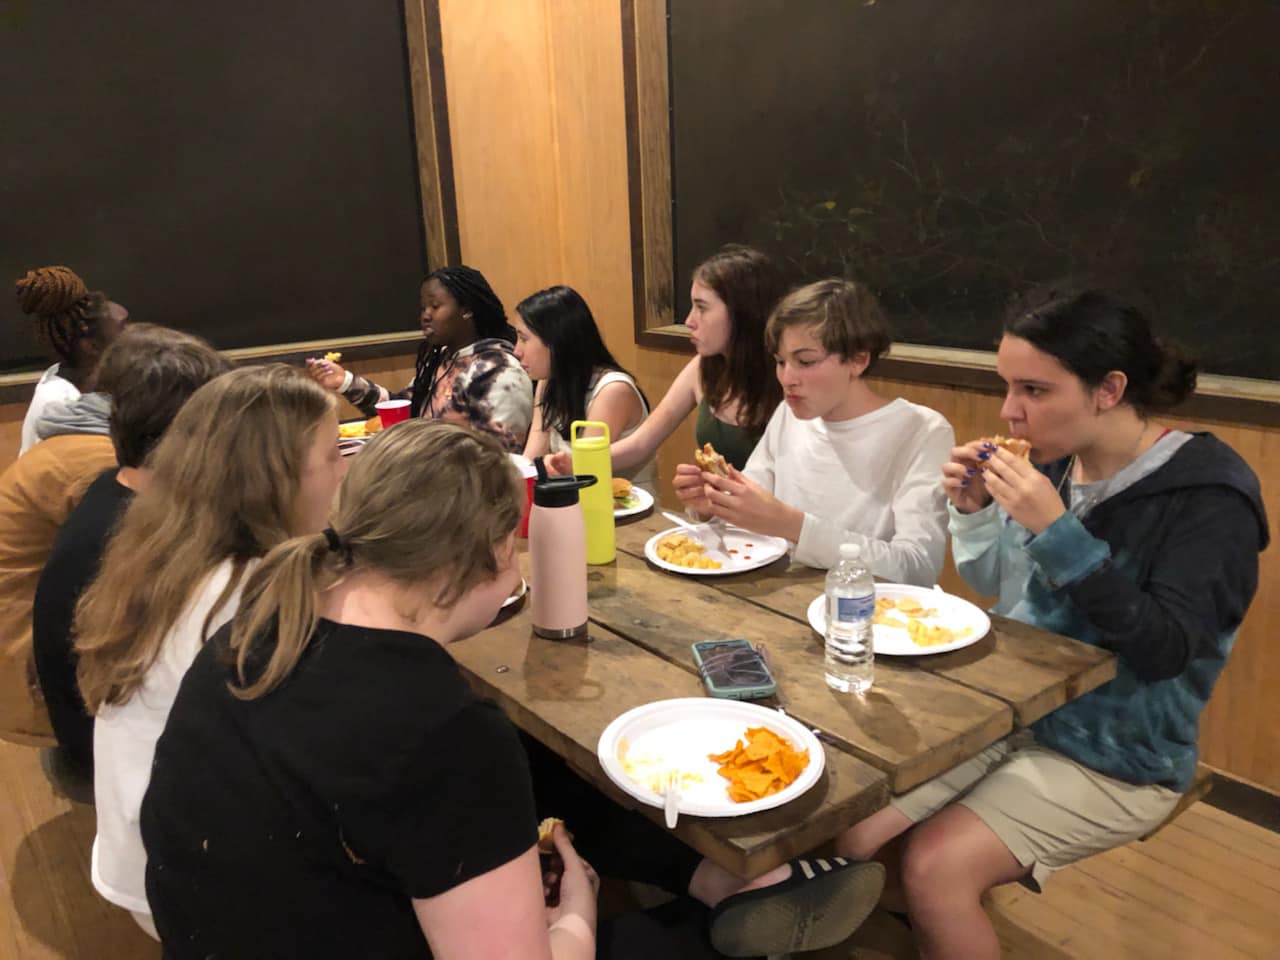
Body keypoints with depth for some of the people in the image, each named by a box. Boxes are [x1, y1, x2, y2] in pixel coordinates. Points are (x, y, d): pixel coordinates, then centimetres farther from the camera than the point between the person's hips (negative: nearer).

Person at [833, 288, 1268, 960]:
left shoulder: (1208, 494, -15)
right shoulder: (1055, 463, -1)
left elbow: (1164, 650, -23)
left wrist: (1057, 530, -30)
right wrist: (973, 510, -9)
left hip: (1116, 758, -5)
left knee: (936, 867, -21)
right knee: (852, 829, -9)